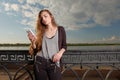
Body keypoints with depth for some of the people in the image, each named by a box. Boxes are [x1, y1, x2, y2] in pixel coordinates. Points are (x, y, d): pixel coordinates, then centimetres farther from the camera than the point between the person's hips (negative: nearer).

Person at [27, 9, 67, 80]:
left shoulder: (60, 29, 4)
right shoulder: (41, 32, 7)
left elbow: (64, 46, 9)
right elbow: (35, 51, 5)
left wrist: (60, 53, -10)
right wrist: (33, 42, -11)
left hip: (54, 63, -2)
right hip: (40, 62, 2)